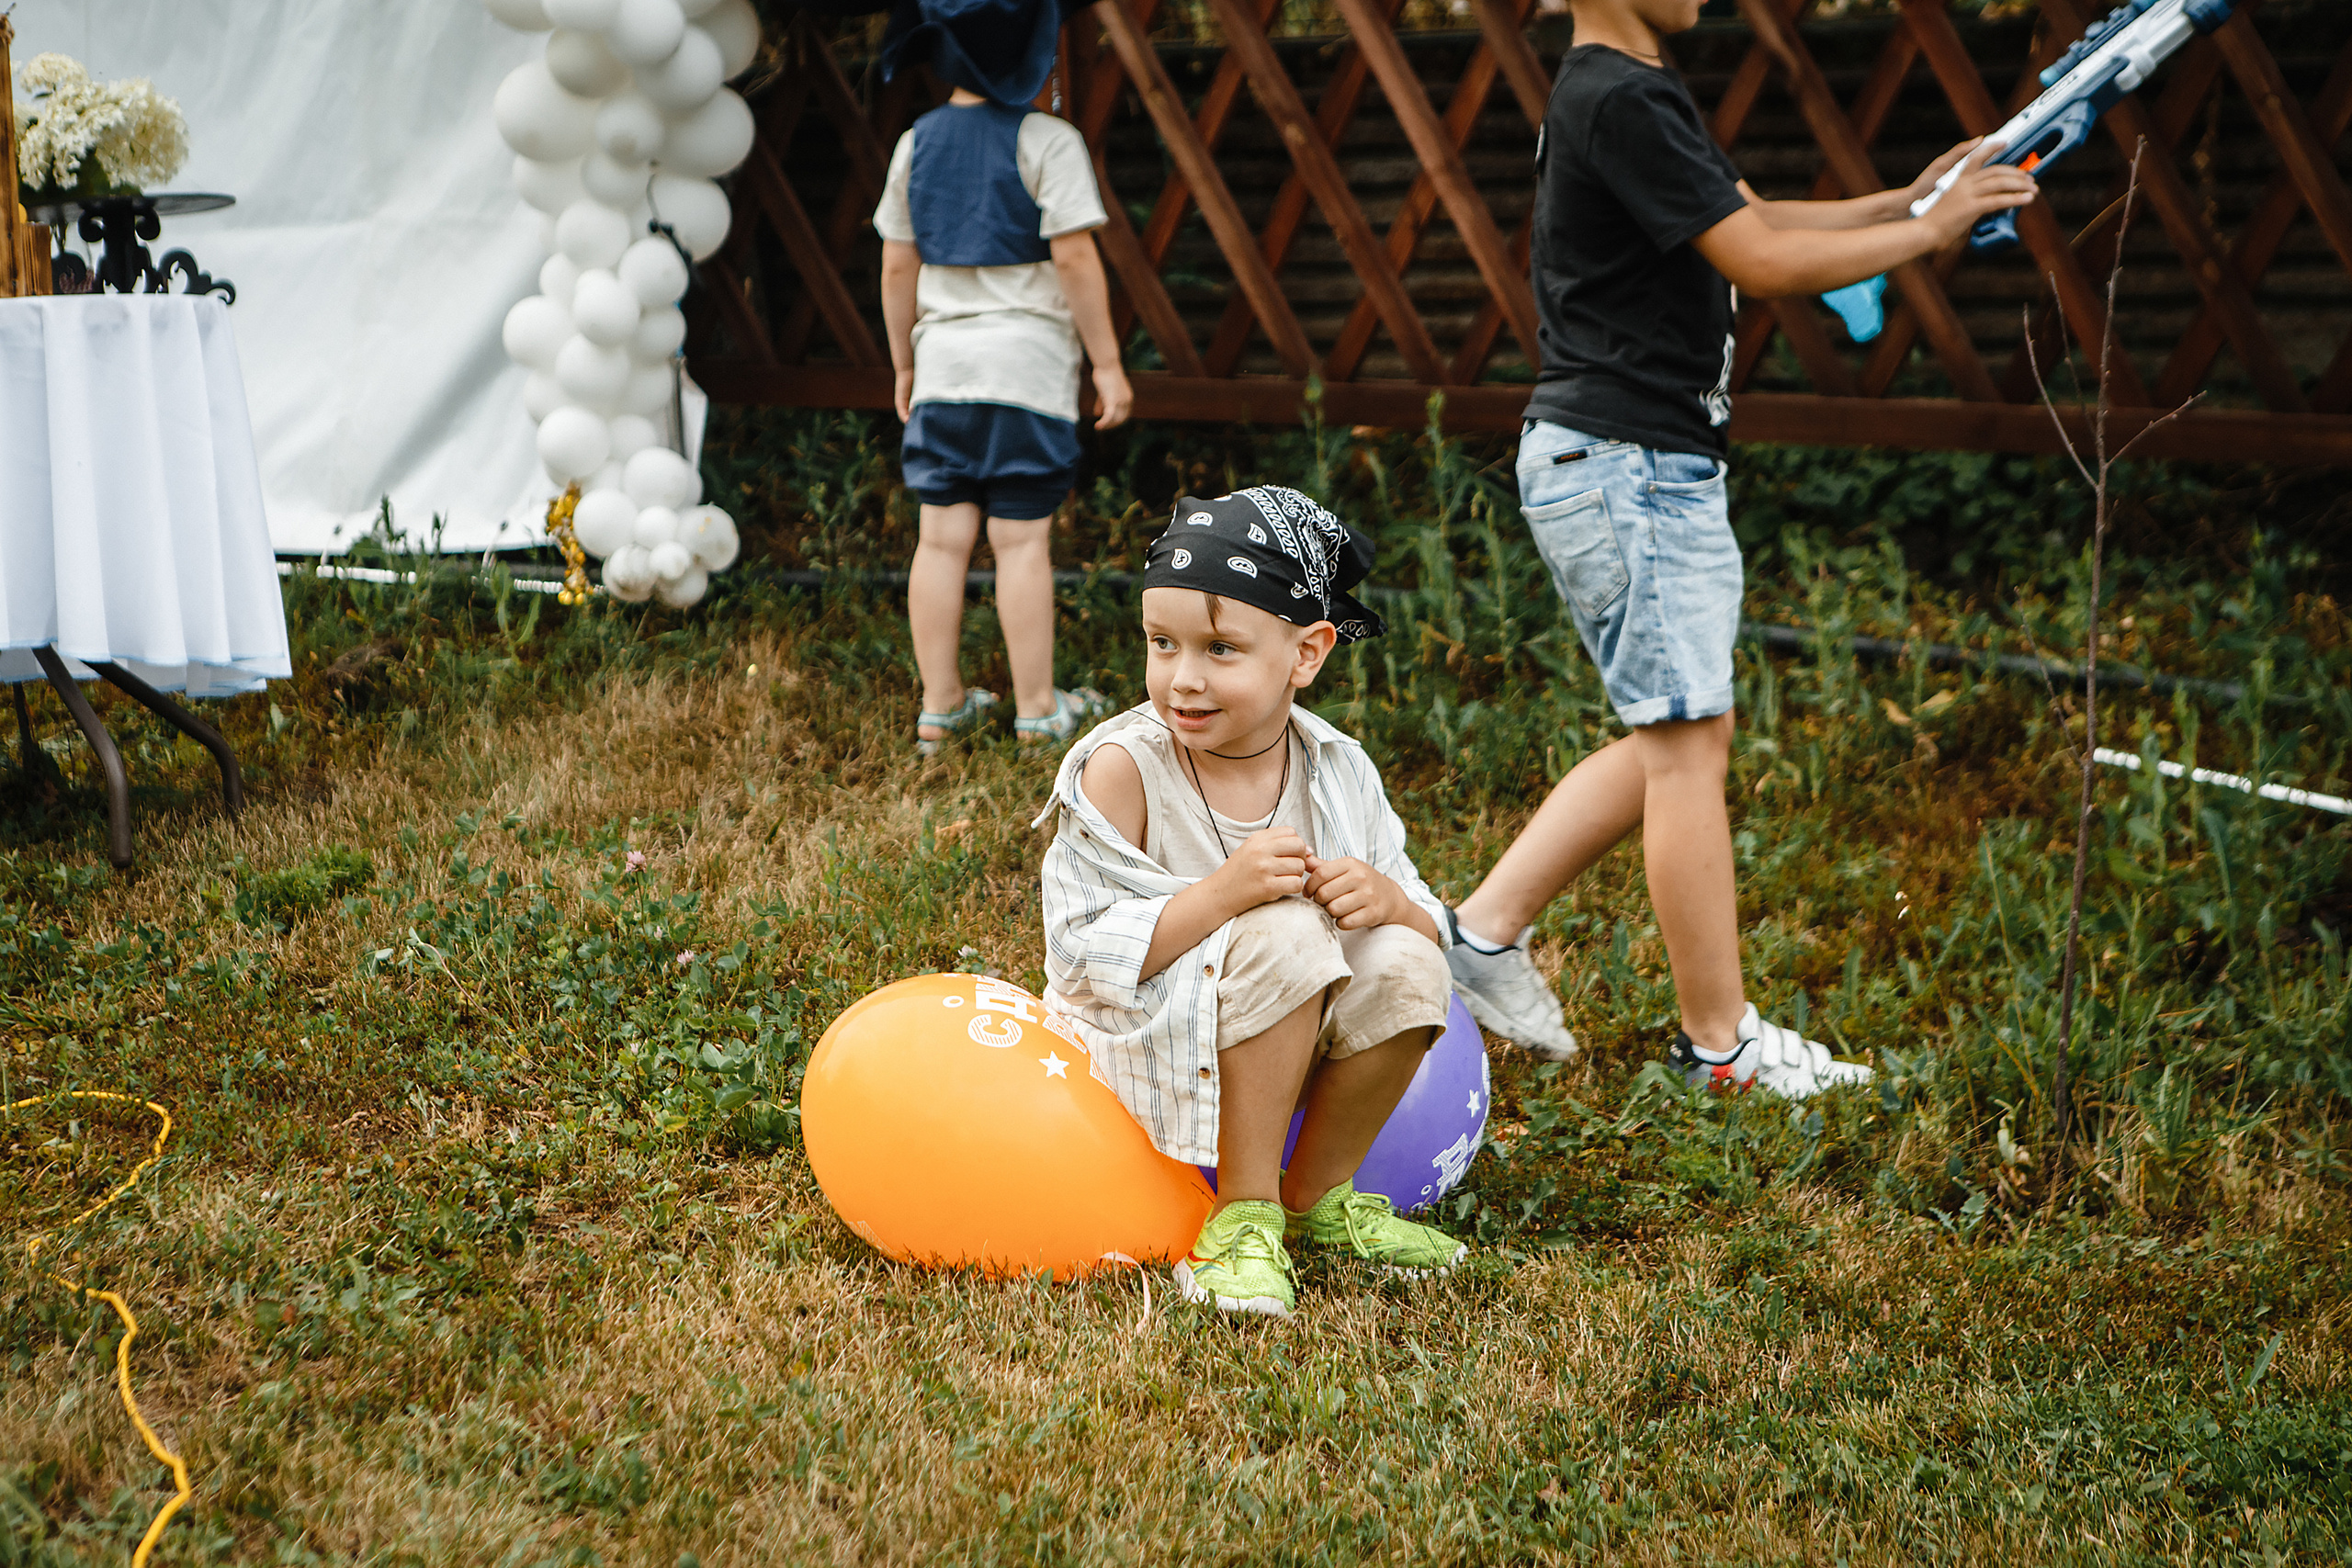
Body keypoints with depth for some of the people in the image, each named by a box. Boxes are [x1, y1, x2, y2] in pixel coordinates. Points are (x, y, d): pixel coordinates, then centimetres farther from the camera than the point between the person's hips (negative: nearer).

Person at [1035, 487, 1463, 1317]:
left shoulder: (1338, 770, -3)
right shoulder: (1122, 768, -17)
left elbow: (1433, 928, 2)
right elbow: (1083, 955, -22)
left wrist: (1385, 900, -23)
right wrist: (1222, 892, -33)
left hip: (1287, 1048, 5)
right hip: (1139, 1047, -5)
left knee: (1404, 966, -21)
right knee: (1284, 933, -30)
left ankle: (1316, 1198, 2)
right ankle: (1242, 1215, -16)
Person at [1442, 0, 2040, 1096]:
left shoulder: (1626, 93, 16)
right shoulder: (1623, 102, -17)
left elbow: (1753, 221, 18)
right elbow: (1763, 263, -19)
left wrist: (1901, 200, 6)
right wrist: (1927, 233, -9)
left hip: (1654, 469, 11)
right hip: (1622, 463, -11)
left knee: (1679, 737, 15)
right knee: (1686, 744, -4)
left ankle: (1487, 929, 19)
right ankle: (1718, 1043, 4)